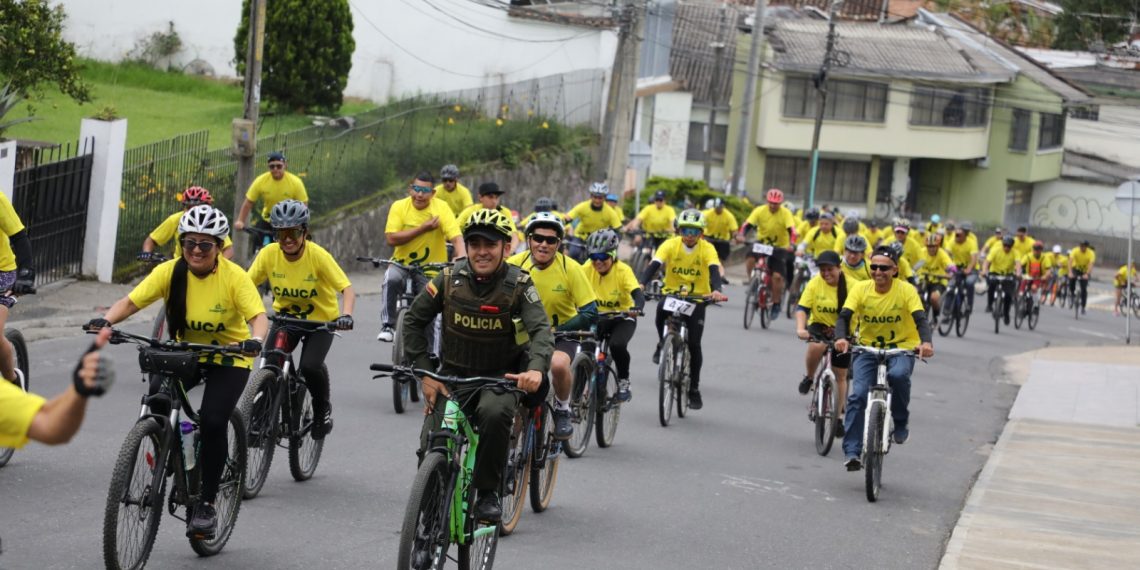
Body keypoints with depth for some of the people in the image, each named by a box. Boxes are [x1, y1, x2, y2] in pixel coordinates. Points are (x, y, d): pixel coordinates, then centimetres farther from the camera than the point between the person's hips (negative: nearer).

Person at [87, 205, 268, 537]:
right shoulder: (170, 272, -13)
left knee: (212, 422, -20)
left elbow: (258, 315, -28)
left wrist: (256, 340, -50)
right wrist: (106, 321, -38)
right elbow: (131, 301, -18)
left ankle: (207, 505, -4)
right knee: (157, 396, -26)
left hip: (229, 357, -3)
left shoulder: (234, 276, -20)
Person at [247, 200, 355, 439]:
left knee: (310, 366, -26)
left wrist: (346, 314, -45)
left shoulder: (318, 255, -23)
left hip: (321, 320, -3)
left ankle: (322, 410, 5)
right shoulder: (269, 254, -15)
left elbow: (347, 289, -26)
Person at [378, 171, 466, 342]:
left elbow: (456, 238, -23)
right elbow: (392, 239, -19)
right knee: (391, 279, -31)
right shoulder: (399, 207, -10)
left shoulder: (441, 208, -13)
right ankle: (388, 325, -17)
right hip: (402, 263, 0)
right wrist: (423, 228, -24)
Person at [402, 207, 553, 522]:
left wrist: (536, 368, -45)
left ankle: (488, 493, -16)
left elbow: (541, 329, -24)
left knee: (494, 413, -35)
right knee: (432, 448, -15)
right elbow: (414, 321, 1)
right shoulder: (450, 279, -8)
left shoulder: (518, 284, -13)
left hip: (501, 375, -2)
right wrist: (425, 372, -8)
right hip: (454, 374, 2)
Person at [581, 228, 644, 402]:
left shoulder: (623, 270, -20)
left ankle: (623, 382, -6)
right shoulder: (587, 270, -11)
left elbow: (638, 294, -31)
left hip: (622, 318, -3)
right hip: (598, 317, 3)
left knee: (617, 345, -31)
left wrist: (636, 308, -53)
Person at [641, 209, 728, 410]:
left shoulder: (707, 249, -13)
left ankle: (694, 388, 7)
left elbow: (714, 270, -27)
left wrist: (717, 290, -48)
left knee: (694, 343, -9)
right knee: (661, 310, -34)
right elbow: (654, 265, -22)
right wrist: (641, 284, -40)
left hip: (697, 298, 0)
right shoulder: (670, 245, -11)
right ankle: (663, 344, -3)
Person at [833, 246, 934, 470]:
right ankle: (851, 452, -14)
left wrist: (926, 342, -42)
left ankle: (901, 423, -9)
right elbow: (844, 316, -16)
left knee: (898, 374, -35)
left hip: (901, 348, -1)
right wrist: (841, 338, -38)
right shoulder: (860, 289, -8)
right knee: (857, 395, -18)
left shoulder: (906, 290, -12)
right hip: (867, 348, 2)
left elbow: (920, 319, -21)